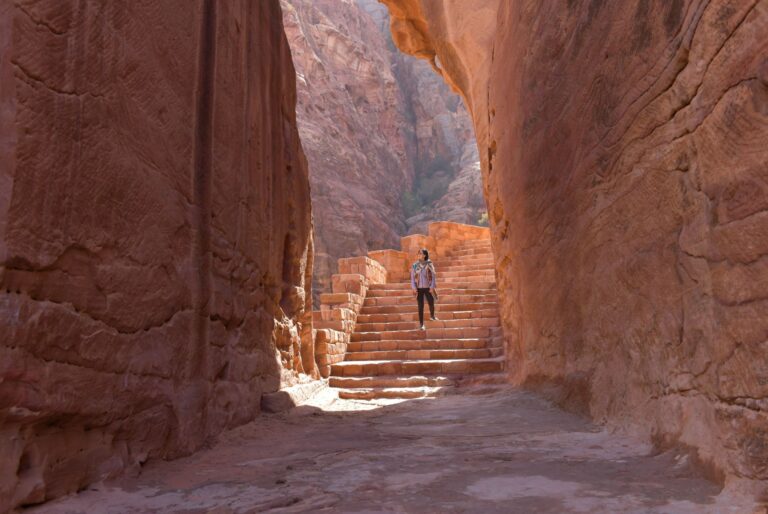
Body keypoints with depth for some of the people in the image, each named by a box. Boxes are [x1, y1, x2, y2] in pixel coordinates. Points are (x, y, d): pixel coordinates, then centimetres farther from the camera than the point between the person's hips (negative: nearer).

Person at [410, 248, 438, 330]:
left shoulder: (430, 264, -5)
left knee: (431, 304, 10)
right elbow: (412, 277, 2)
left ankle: (432, 316, 41)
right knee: (421, 306, 1)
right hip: (419, 289, 0)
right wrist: (414, 288, -5)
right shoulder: (415, 265, -2)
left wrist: (432, 287, -8)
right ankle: (421, 324, 12)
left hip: (428, 288, 0)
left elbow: (433, 276, -3)